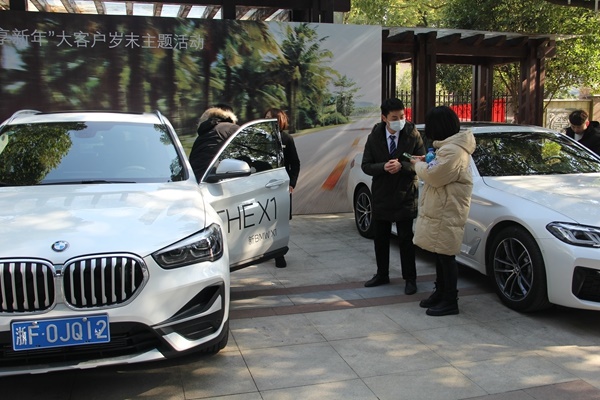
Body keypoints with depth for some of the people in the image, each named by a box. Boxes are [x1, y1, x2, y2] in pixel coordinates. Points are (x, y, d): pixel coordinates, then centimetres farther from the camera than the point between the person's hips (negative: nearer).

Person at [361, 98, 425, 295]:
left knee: (406, 240, 5)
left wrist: (401, 166, -24)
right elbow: (366, 165, -3)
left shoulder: (413, 135, -9)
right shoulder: (374, 136, -3)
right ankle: (382, 275, 31)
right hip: (381, 195, 3)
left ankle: (410, 279, 19)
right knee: (380, 238, 14)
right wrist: (383, 167, -21)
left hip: (405, 196, -3)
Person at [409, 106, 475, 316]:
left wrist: (419, 165, -5)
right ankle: (440, 293, 30)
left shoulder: (453, 150, -22)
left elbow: (434, 176, -22)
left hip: (447, 212, -11)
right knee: (440, 254, 18)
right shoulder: (451, 146, 14)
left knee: (445, 256, -3)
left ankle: (450, 302, 6)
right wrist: (426, 163, 8)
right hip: (440, 210, 11)